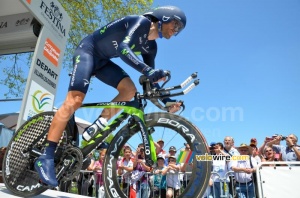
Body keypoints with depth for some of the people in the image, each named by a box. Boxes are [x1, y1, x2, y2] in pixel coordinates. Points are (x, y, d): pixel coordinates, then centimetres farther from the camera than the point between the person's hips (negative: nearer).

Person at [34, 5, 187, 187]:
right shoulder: (141, 22, -17)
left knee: (130, 89, -15)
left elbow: (151, 81, 6)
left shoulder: (151, 47, 6)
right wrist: (148, 71, -47)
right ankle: (46, 157, -15)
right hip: (88, 51, -8)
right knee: (75, 101, -21)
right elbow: (123, 48, -34)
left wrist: (167, 101, -5)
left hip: (103, 61, 8)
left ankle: (96, 127, -8)